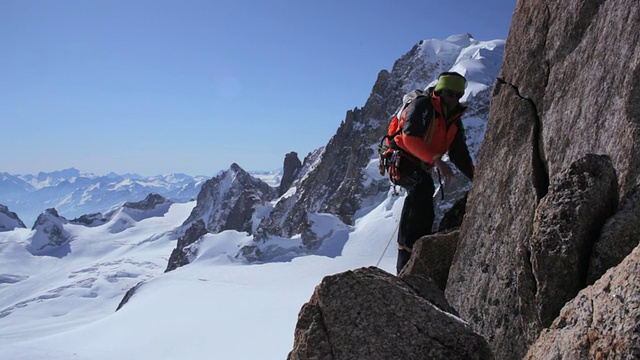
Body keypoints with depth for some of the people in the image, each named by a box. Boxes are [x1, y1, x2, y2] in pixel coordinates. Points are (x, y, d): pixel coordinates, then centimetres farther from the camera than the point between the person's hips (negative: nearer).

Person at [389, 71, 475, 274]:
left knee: (424, 213, 4)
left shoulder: (455, 121, 12)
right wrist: (436, 160, -35)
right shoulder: (422, 106, -12)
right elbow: (410, 137, -27)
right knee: (424, 185, -35)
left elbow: (460, 156, 11)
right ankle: (411, 245, -33)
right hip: (401, 159, -9)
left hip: (420, 168, 9)